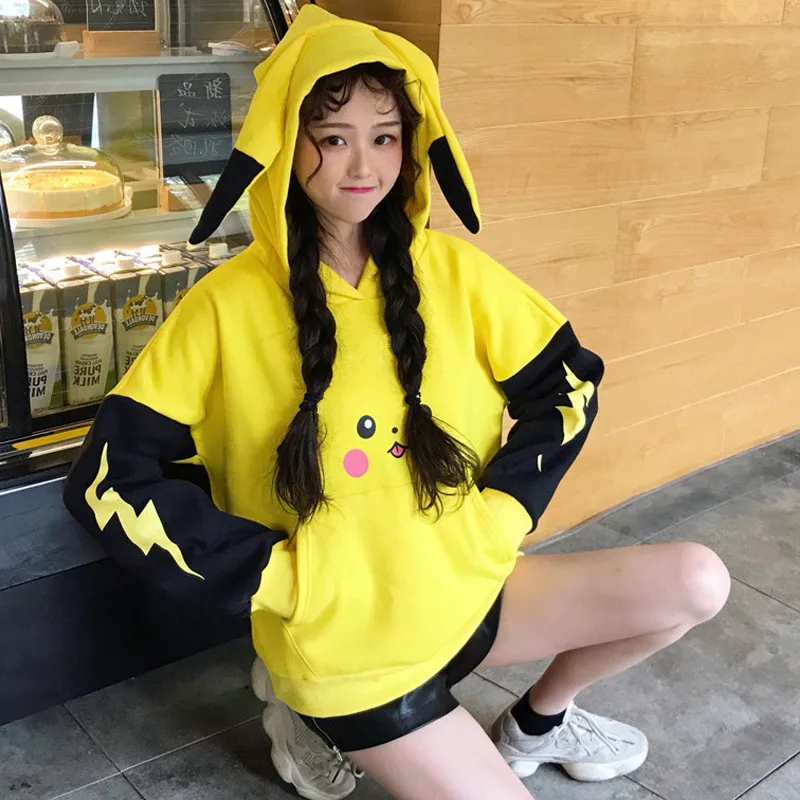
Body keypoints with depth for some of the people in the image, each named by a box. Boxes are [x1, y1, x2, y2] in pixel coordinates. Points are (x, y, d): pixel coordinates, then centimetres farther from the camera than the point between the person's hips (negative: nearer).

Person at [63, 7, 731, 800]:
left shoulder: (448, 270, -5)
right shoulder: (227, 305, -14)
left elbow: (569, 381, 3)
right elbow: (110, 480, -15)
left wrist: (498, 516, -9)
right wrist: (277, 571, -17)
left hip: (465, 590, 5)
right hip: (342, 638, -4)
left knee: (696, 581, -4)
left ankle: (537, 721, 21)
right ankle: (316, 718, 14)